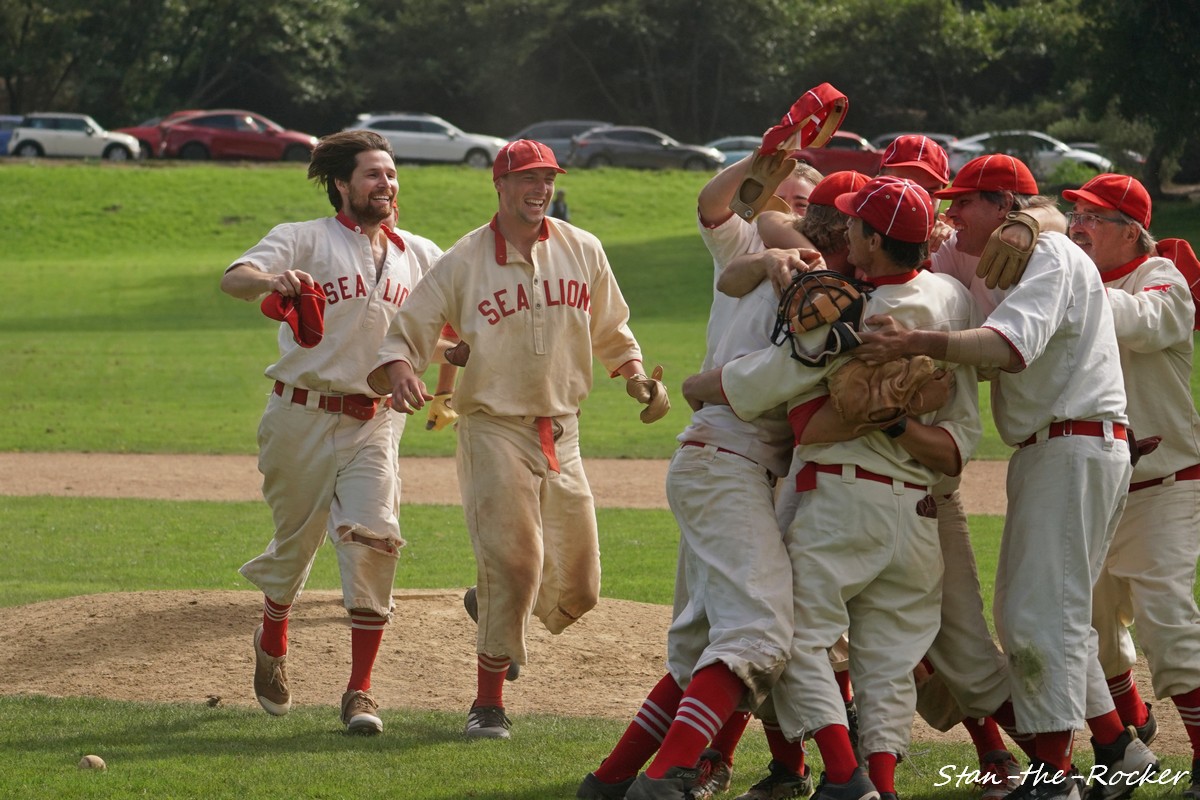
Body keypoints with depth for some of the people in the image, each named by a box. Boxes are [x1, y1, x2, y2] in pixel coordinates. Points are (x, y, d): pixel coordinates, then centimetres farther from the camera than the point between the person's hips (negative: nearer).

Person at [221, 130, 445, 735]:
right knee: (295, 542, 9)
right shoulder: (305, 240, -3)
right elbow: (233, 279, -18)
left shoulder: (417, 255, 11)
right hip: (303, 416, -2)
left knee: (374, 542, -14)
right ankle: (272, 646, 39)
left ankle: (359, 691, -8)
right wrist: (272, 281, -41)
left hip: (374, 423, 2)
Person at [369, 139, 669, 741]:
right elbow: (403, 335, -7)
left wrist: (637, 375, -1)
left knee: (576, 590, 6)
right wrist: (398, 371, -29)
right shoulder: (463, 262, -5)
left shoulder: (583, 251, 6)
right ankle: (488, 702, -3)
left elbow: (611, 332, 18)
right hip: (494, 429, -4)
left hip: (561, 436, 5)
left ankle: (491, 609, 38)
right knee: (512, 564, -16)